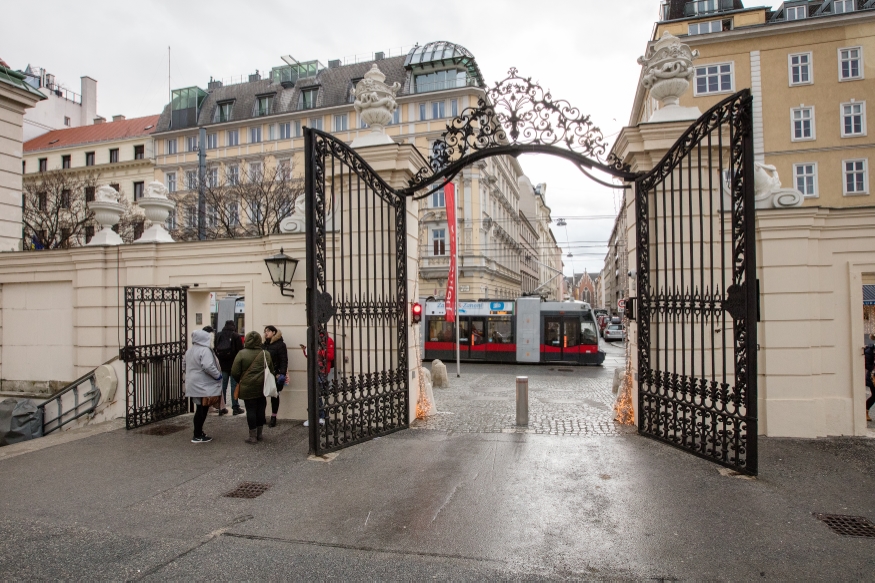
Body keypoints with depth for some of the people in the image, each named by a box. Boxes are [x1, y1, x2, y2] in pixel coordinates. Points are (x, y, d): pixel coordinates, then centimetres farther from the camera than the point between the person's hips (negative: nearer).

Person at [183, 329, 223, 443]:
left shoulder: (189, 350, 11)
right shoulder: (205, 350, -18)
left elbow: (184, 364, 21)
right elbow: (208, 366, -28)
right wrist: (218, 375, -16)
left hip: (193, 384, 9)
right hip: (202, 385, -9)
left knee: (200, 409, 17)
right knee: (202, 409, -2)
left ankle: (199, 432, 23)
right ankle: (197, 436, 2)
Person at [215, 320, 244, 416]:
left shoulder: (218, 336, 6)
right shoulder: (236, 336, -9)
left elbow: (215, 350, 9)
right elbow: (240, 351, -11)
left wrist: (219, 362, 15)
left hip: (222, 365, 4)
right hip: (234, 365, -4)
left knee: (223, 386, 11)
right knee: (234, 385, 1)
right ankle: (235, 407, 3)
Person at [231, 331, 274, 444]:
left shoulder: (242, 353, -7)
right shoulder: (266, 354, 2)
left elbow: (235, 372, -6)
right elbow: (271, 371, 8)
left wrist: (240, 381, 12)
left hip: (248, 387, -3)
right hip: (262, 387, 3)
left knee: (251, 410, 3)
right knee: (261, 409, 11)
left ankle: (253, 436, 7)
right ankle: (259, 434, 22)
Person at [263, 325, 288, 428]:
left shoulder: (280, 344, -7)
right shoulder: (264, 344, 12)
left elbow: (284, 360, -12)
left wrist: (282, 373, -20)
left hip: (275, 375, -5)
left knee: (275, 395, 5)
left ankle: (273, 417, 15)